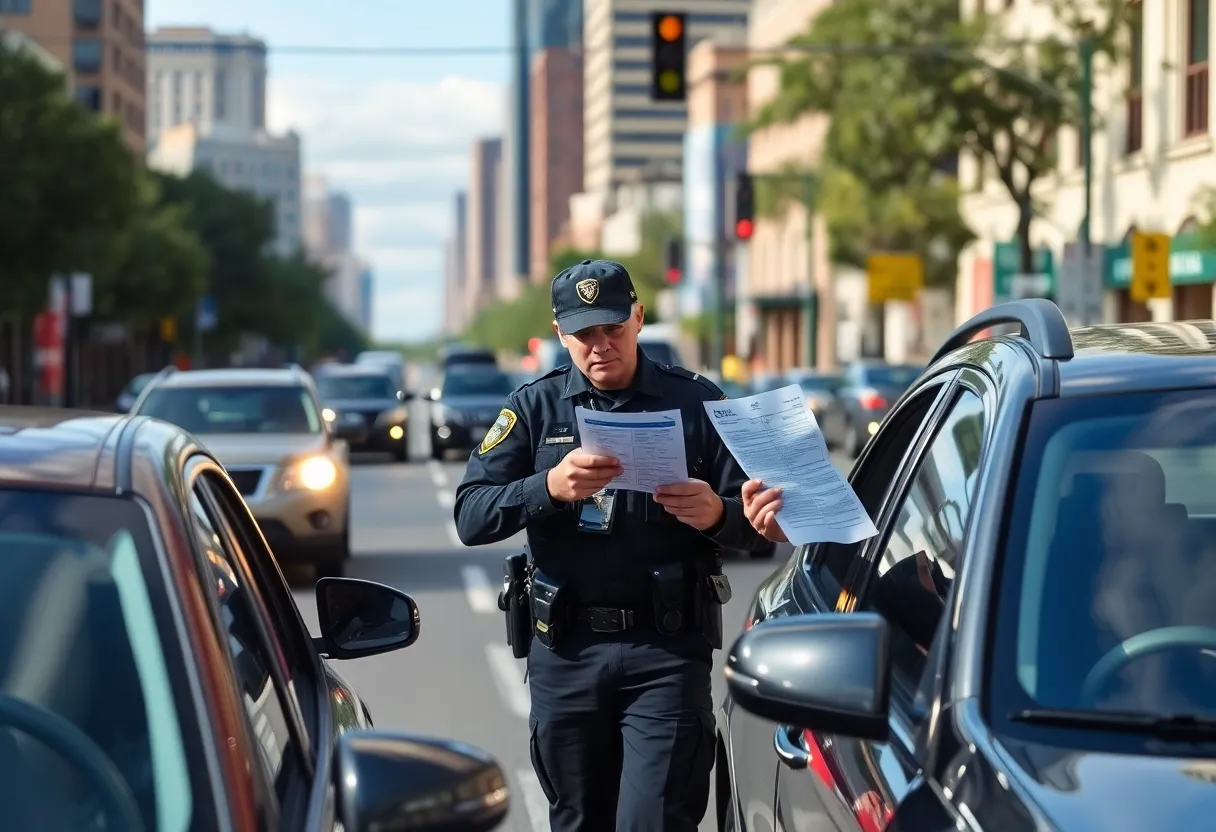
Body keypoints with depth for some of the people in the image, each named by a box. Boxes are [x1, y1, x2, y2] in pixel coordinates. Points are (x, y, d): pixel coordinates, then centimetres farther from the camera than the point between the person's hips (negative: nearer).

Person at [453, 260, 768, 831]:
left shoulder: (694, 402, 4)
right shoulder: (535, 407, 7)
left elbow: (754, 520, 3)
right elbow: (470, 517, -4)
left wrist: (716, 514, -21)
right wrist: (550, 487, -21)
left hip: (667, 651, -2)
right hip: (565, 650, 2)